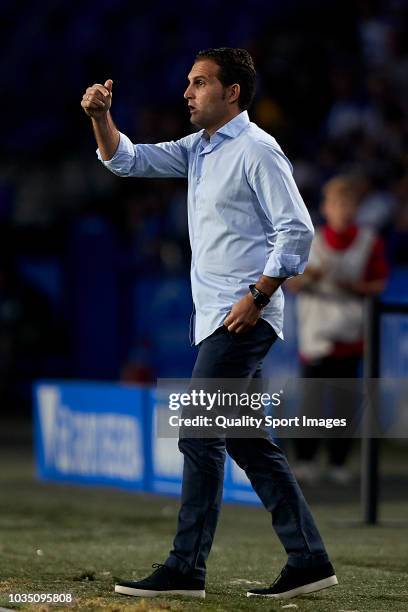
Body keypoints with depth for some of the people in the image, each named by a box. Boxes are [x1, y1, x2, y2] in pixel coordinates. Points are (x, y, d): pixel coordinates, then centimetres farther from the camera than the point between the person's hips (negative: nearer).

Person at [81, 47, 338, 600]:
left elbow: (297, 230, -16)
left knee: (199, 435, -10)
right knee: (248, 442, 9)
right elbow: (127, 161, 20)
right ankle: (309, 560, 12)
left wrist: (256, 296, -19)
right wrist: (101, 117, 2)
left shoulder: (255, 150, -11)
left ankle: (185, 568, -6)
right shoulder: (197, 150, 16)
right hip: (217, 319, 9)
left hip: (244, 319, -9)